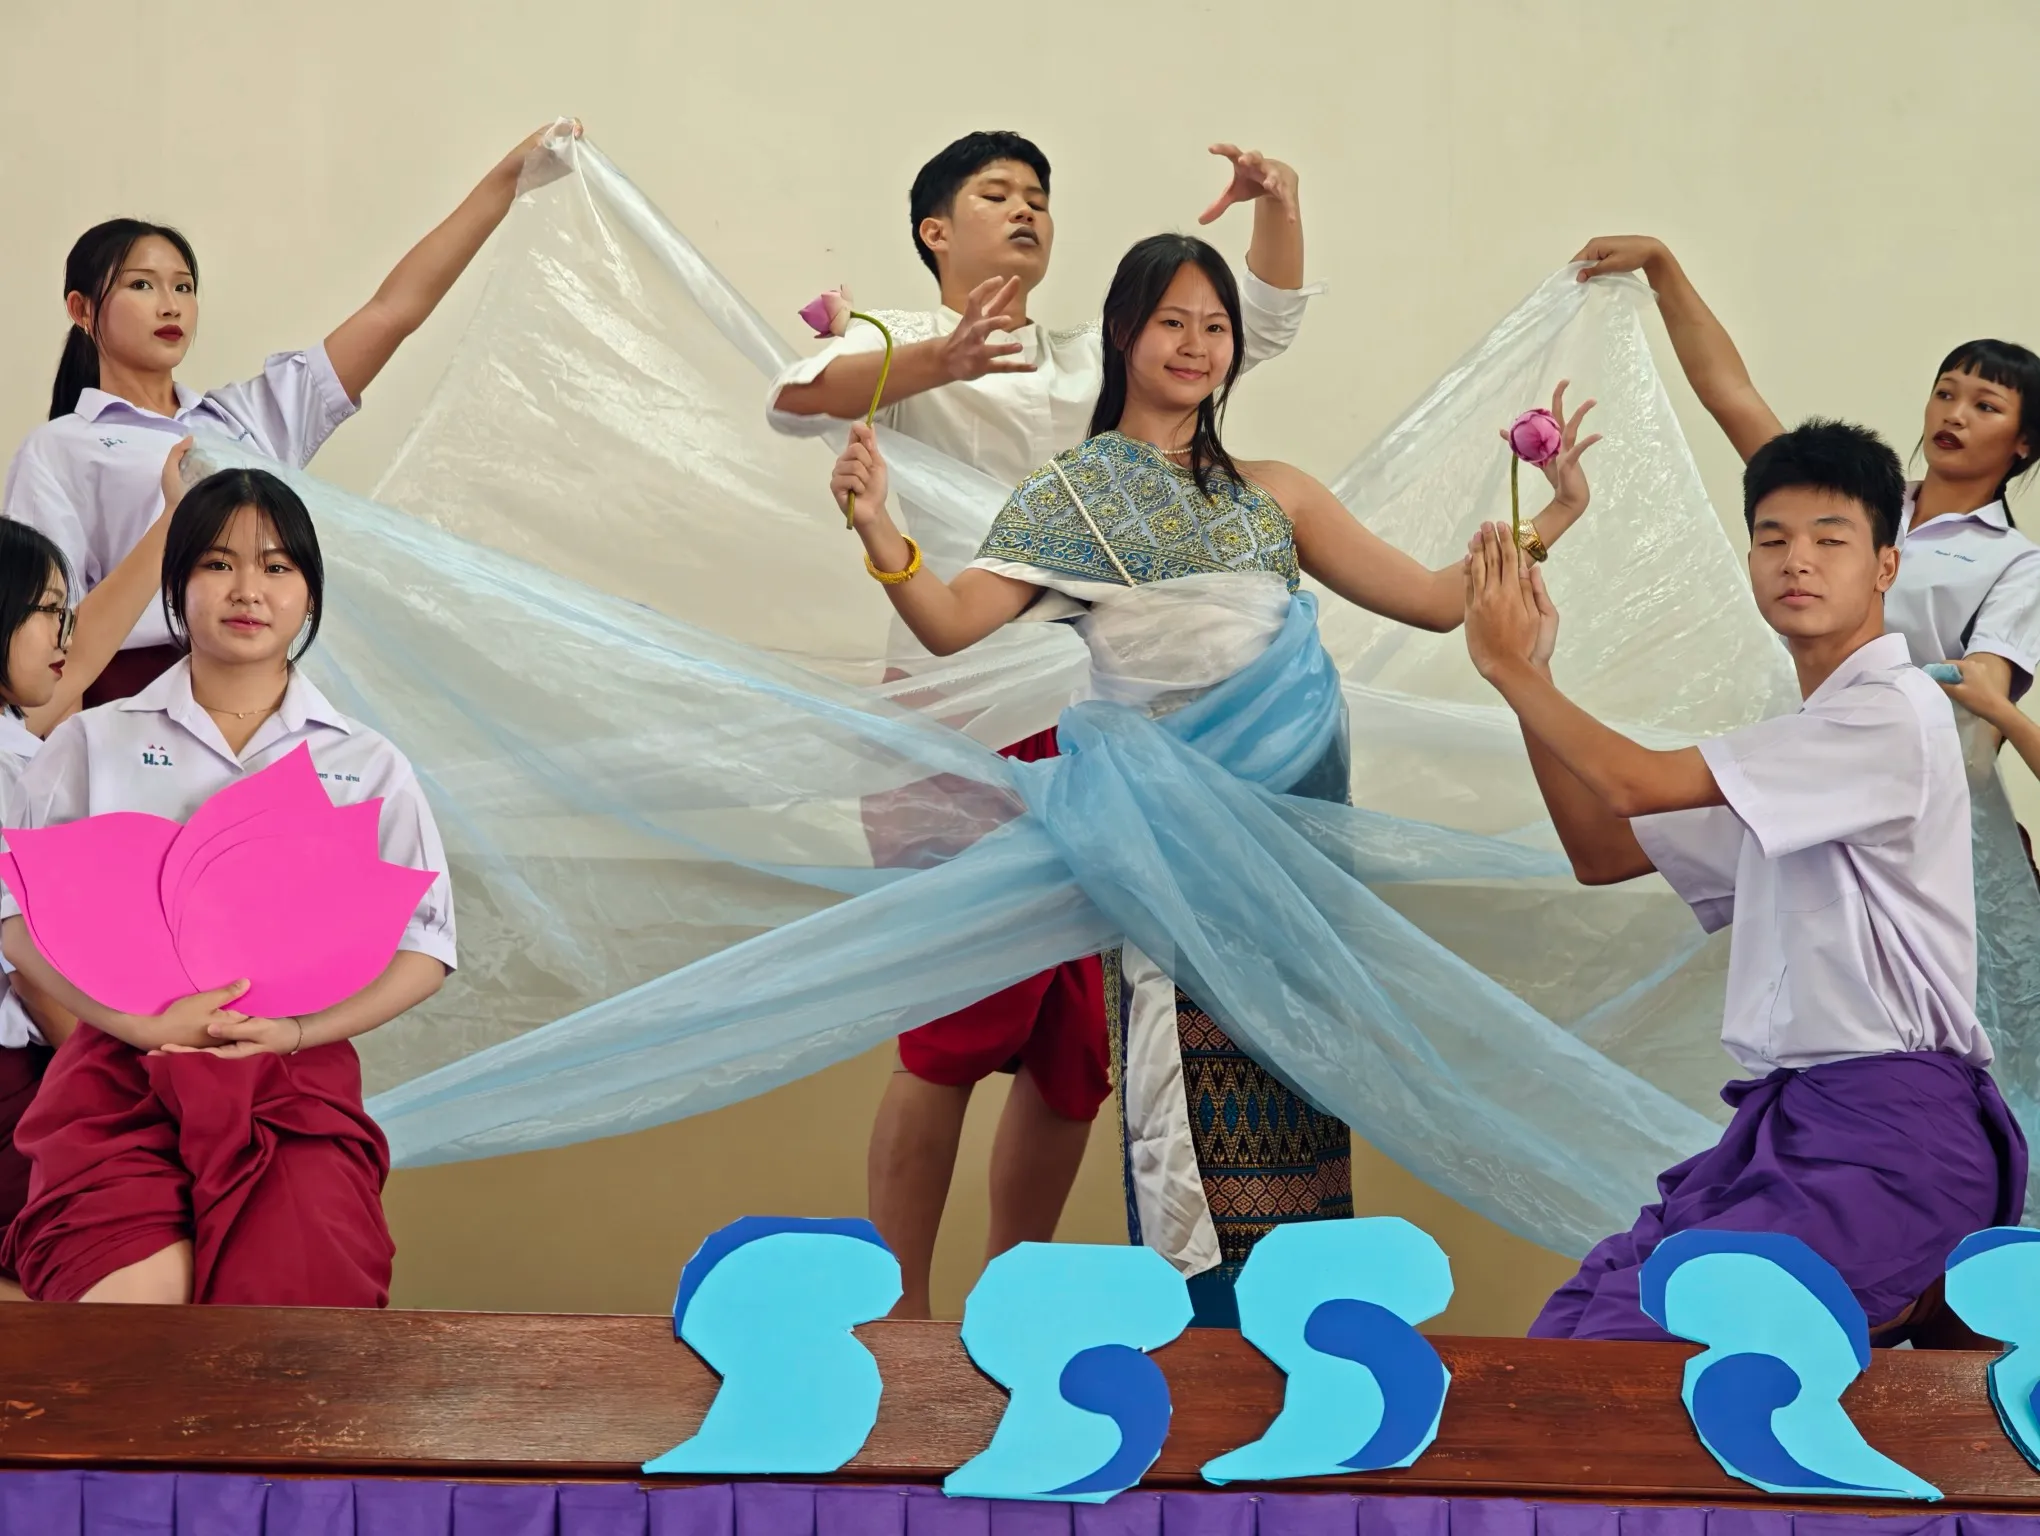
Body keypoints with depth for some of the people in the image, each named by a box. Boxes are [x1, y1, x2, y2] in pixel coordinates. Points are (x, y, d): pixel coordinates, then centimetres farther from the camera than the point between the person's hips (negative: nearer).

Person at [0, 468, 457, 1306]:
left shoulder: (366, 764, 15)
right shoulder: (93, 746, 14)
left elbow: (424, 950, 9)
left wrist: (298, 1031, -8)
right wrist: (146, 1023, -11)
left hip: (298, 1079, 1)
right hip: (121, 1073, -1)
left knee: (292, 1299, -27)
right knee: (131, 1308, -29)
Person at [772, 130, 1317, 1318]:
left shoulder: (1092, 363, 21)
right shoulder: (906, 348, 3)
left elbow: (1261, 327, 19)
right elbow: (796, 401, -18)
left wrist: (1279, 207, 0)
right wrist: (937, 362, -35)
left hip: (1093, 729, 6)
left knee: (1080, 1042, 7)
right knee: (962, 1030, -10)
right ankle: (903, 1315, -1)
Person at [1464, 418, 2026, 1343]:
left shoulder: (1895, 713, -9)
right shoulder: (1791, 754, 22)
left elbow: (1636, 783, -13)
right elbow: (1602, 850, 23)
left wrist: (1508, 666, 1)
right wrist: (1531, 678, 12)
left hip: (1888, 1136, -9)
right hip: (1788, 1119, 9)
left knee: (1633, 1336, -26)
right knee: (1564, 1332, -7)